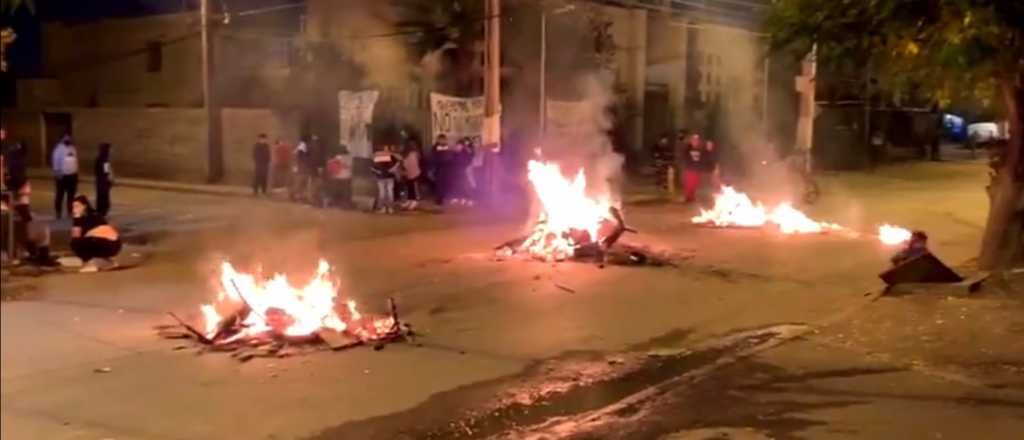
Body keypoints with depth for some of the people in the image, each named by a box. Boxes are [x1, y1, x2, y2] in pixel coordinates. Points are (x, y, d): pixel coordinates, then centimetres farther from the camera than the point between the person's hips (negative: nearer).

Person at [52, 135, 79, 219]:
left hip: (73, 175, 6)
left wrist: (76, 171, 16)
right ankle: (58, 212, 3)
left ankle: (70, 211, 18)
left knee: (71, 195, 10)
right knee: (60, 194, -2)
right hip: (63, 175, -6)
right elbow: (55, 160, -10)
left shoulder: (73, 148, 12)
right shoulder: (59, 148, -7)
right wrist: (57, 172, -15)